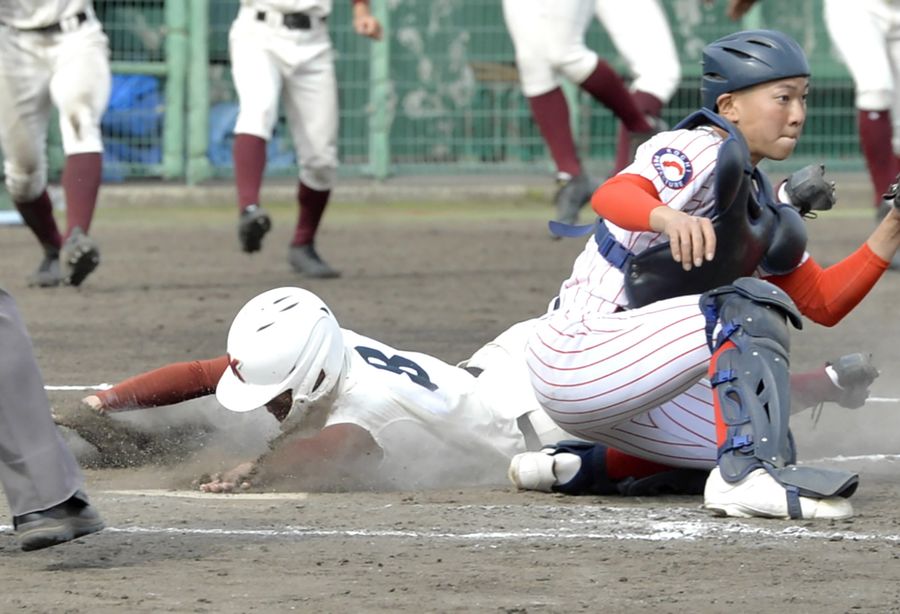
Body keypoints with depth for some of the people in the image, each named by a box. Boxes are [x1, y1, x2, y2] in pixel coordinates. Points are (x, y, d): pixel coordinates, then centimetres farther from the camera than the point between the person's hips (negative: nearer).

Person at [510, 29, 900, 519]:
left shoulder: (762, 208, 17)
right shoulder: (697, 151, -11)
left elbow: (824, 303, 14)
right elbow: (611, 197, -32)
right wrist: (669, 217, -54)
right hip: (577, 350, -10)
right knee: (750, 307, -22)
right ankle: (750, 472, -37)